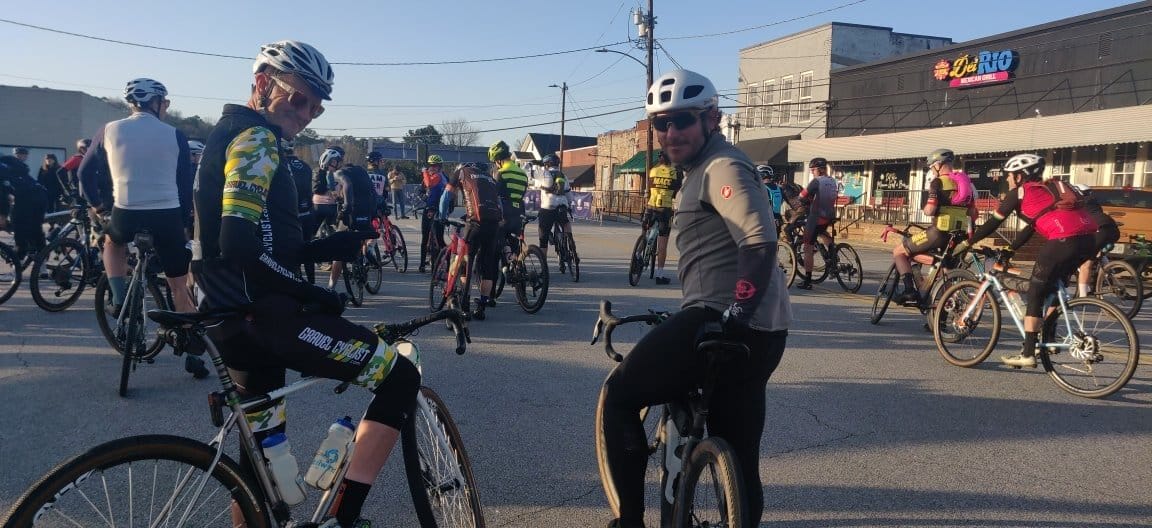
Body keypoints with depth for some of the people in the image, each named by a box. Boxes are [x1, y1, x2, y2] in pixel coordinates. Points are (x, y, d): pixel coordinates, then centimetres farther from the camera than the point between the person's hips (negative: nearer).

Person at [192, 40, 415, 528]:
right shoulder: (255, 138, -11)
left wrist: (324, 248, 8)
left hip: (234, 315, 11)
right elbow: (240, 244, -25)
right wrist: (313, 293, -16)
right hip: (260, 311, -11)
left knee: (264, 447, 19)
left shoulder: (230, 136, 21)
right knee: (399, 378, -10)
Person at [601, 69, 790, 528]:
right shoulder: (703, 169, 22)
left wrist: (735, 312, -24)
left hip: (722, 322, -10)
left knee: (619, 397, 5)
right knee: (739, 460, 16)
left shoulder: (722, 167, -9)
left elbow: (759, 243, -24)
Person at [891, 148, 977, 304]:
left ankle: (910, 290, -7)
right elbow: (973, 213, 17)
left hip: (939, 232, -8)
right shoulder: (965, 182, 16)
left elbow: (930, 210, -18)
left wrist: (923, 210, 4)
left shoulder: (938, 182, -7)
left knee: (898, 251, 6)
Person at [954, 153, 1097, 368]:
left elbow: (993, 223, 10)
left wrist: (967, 243, 19)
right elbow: (1031, 227, 35)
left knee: (1035, 294, 4)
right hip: (1089, 239, 8)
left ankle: (1028, 354, 3)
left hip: (1063, 241, -8)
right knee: (1053, 288, 26)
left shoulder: (1019, 192, 8)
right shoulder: (1047, 189, 31)